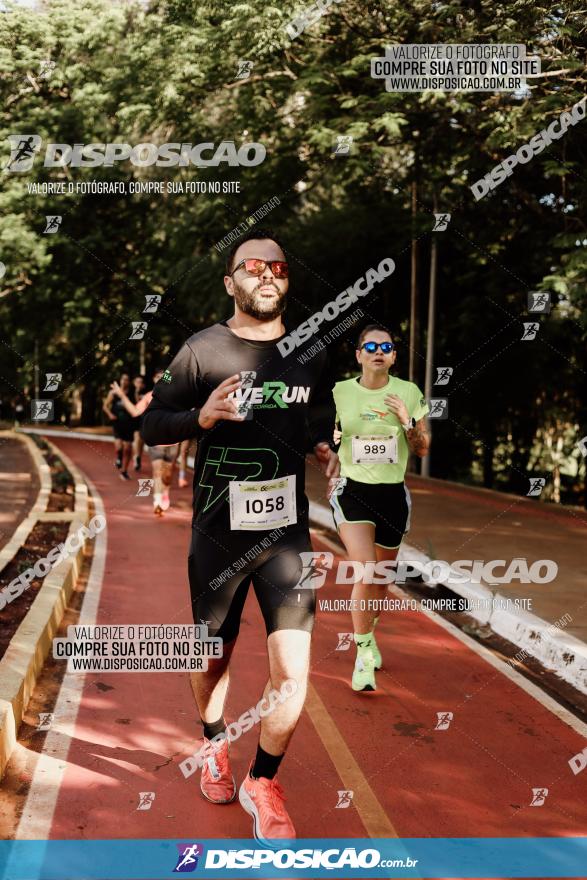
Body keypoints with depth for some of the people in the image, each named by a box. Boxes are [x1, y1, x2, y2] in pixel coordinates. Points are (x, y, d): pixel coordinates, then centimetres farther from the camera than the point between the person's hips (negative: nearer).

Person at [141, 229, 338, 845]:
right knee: (215, 657, 16)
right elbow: (151, 426, -2)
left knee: (293, 672, -5)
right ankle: (215, 743, 48)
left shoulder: (310, 353, 5)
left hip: (286, 532, 2)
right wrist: (199, 417, -21)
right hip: (218, 534, -1)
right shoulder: (202, 350, -5)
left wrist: (324, 447, 0)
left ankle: (262, 784, 19)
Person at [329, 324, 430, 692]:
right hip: (352, 492, -2)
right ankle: (363, 653, -4)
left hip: (393, 495, 2)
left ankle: (370, 633, 42)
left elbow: (423, 449, 3)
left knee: (382, 577, 13)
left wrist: (408, 421, -12)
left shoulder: (409, 393, 0)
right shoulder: (339, 392, -1)